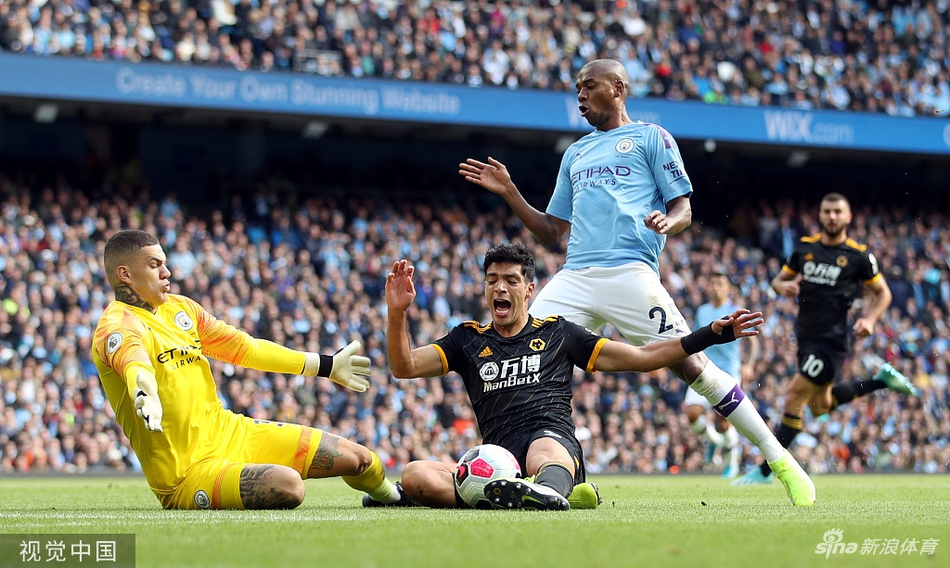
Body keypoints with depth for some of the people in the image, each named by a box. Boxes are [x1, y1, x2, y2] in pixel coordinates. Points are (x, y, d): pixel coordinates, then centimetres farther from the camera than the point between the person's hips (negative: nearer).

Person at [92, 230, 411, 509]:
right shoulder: (117, 326, -15)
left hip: (229, 431, 8)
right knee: (287, 485, -34)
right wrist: (144, 391, -64)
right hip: (187, 472, -8)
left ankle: (394, 498, 37)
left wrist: (326, 366, 26)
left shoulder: (180, 308, 11)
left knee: (357, 459, 4)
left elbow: (246, 348, 21)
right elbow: (133, 359, -40)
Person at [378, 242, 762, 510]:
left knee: (545, 449, -42)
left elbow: (642, 358, 20)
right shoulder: (468, 340, 23)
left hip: (554, 440, -2)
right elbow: (404, 367, 12)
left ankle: (549, 492, -76)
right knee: (414, 475, -29)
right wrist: (398, 313, -5)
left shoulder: (557, 334, 20)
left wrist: (712, 334, 13)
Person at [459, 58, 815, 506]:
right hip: (574, 279, 6)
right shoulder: (575, 154, 28)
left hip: (629, 272, -6)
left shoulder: (650, 137, 12)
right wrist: (509, 192, 19)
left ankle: (779, 459, -8)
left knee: (690, 364, -15)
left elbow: (684, 209, 4)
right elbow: (551, 233, 29)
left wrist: (667, 222, -18)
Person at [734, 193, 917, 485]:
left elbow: (882, 292, 5)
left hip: (832, 338, -7)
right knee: (821, 406, 18)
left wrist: (869, 319, -12)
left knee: (794, 397, -12)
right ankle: (881, 379, 35)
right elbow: (778, 280, 15)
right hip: (806, 337, 7)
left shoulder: (859, 255, -5)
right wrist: (784, 286, -9)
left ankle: (765, 471, -6)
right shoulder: (805, 247, 7)